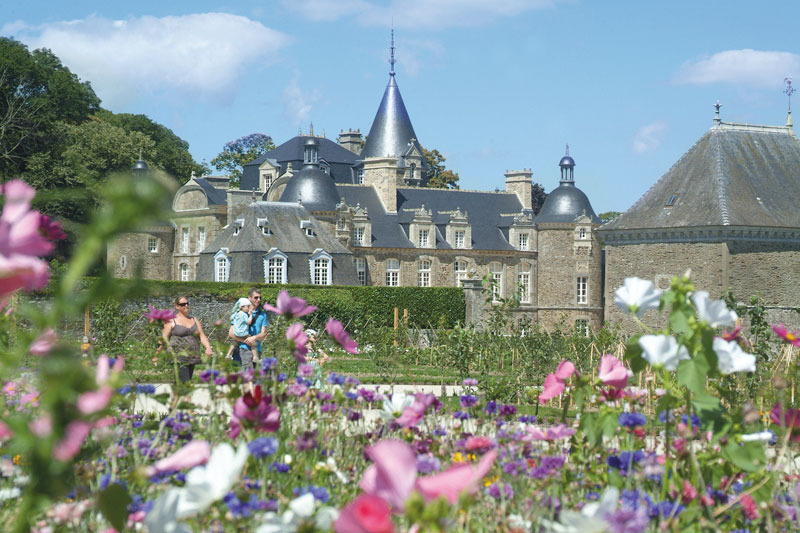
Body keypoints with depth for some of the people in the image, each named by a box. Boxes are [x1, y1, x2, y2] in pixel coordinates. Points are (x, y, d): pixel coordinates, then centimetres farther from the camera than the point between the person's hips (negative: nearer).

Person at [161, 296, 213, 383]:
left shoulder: (194, 320, 16)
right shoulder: (172, 321, 1)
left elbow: (202, 336, 10)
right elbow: (165, 339, -1)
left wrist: (208, 348, -8)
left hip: (192, 358, 5)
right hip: (179, 358, -5)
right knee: (185, 383, -17)